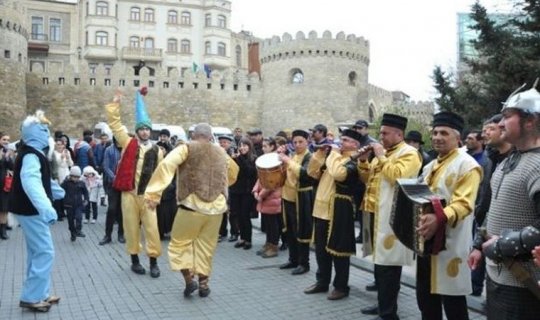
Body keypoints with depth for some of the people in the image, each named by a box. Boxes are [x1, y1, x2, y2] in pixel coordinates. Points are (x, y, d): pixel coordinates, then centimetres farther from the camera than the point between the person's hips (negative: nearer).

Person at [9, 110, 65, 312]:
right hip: (31, 211, -11)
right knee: (45, 252, -7)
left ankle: (39, 294, 24)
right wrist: (46, 208, -48)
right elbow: (31, 182, -37)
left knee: (37, 252, 15)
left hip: (32, 210, 11)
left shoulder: (34, 152, 13)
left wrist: (56, 190, 45)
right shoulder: (30, 155, -20)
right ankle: (31, 297, 0)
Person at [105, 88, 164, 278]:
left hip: (147, 195, 0)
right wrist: (115, 104, -6)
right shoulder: (128, 143, 2)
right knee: (131, 227, 7)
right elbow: (114, 123, 1)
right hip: (129, 193, 0)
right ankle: (135, 260, 21)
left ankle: (153, 262, 9)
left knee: (152, 228, -1)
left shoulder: (156, 151, 5)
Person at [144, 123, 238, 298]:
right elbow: (233, 171, 31)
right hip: (216, 206, 4)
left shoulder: (187, 149, 1)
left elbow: (166, 165, -15)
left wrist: (153, 193, -18)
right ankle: (203, 283, 20)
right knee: (206, 246, 17)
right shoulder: (221, 153, 14)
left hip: (192, 205, -4)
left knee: (180, 243, 12)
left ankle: (189, 280, 3)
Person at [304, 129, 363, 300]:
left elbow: (339, 174, -32)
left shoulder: (353, 163, -11)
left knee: (338, 250, 1)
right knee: (321, 249, 15)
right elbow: (312, 172, 13)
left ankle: (341, 287, 14)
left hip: (339, 212, -8)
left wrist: (334, 154, -18)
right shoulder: (332, 156, 16)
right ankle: (322, 282, 29)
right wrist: (321, 153, 3)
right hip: (321, 209, 8)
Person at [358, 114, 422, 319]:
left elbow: (396, 175, -24)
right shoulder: (381, 152, 18)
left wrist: (381, 157, -15)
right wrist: (364, 161, 6)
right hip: (376, 213, 9)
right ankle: (383, 303, 28)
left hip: (391, 217, -9)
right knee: (380, 260, 15)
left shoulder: (409, 153, -8)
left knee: (389, 263, -5)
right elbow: (367, 179, 21)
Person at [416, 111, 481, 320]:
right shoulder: (430, 166, 17)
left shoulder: (467, 165, -10)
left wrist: (439, 218, -38)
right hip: (426, 240, 8)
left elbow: (463, 203, -22)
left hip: (450, 245, -8)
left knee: (452, 302, 2)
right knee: (426, 298, 16)